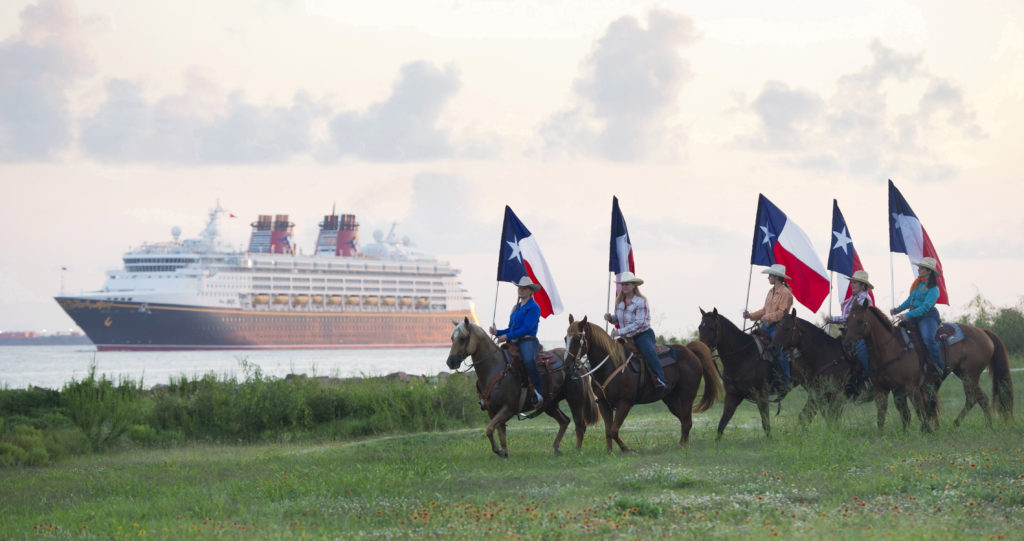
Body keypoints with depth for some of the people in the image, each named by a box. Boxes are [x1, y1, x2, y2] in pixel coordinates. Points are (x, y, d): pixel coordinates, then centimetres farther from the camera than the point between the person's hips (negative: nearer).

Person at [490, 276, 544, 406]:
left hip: (528, 341, -9)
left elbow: (526, 328, -13)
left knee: (528, 360, -39)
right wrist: (498, 333, 3)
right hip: (514, 343, 9)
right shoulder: (516, 307, 23)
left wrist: (507, 336, -17)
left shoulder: (534, 307, -3)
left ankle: (538, 392, -38)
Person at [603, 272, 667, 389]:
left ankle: (660, 379, -37)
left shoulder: (641, 302, -15)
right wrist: (610, 318, -4)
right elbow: (618, 318, 21)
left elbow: (640, 323, -23)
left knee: (648, 351, -34)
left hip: (643, 334, -8)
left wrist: (620, 332, -28)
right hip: (627, 338, 8)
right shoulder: (619, 301, 5)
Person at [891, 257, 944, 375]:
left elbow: (926, 307, -21)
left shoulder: (933, 289, -12)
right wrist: (898, 309, 11)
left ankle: (942, 370, -25)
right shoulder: (917, 283, 13)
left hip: (928, 316, -9)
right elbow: (910, 300, 25)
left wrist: (907, 315, -28)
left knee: (929, 338, -32)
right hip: (914, 316, 9)